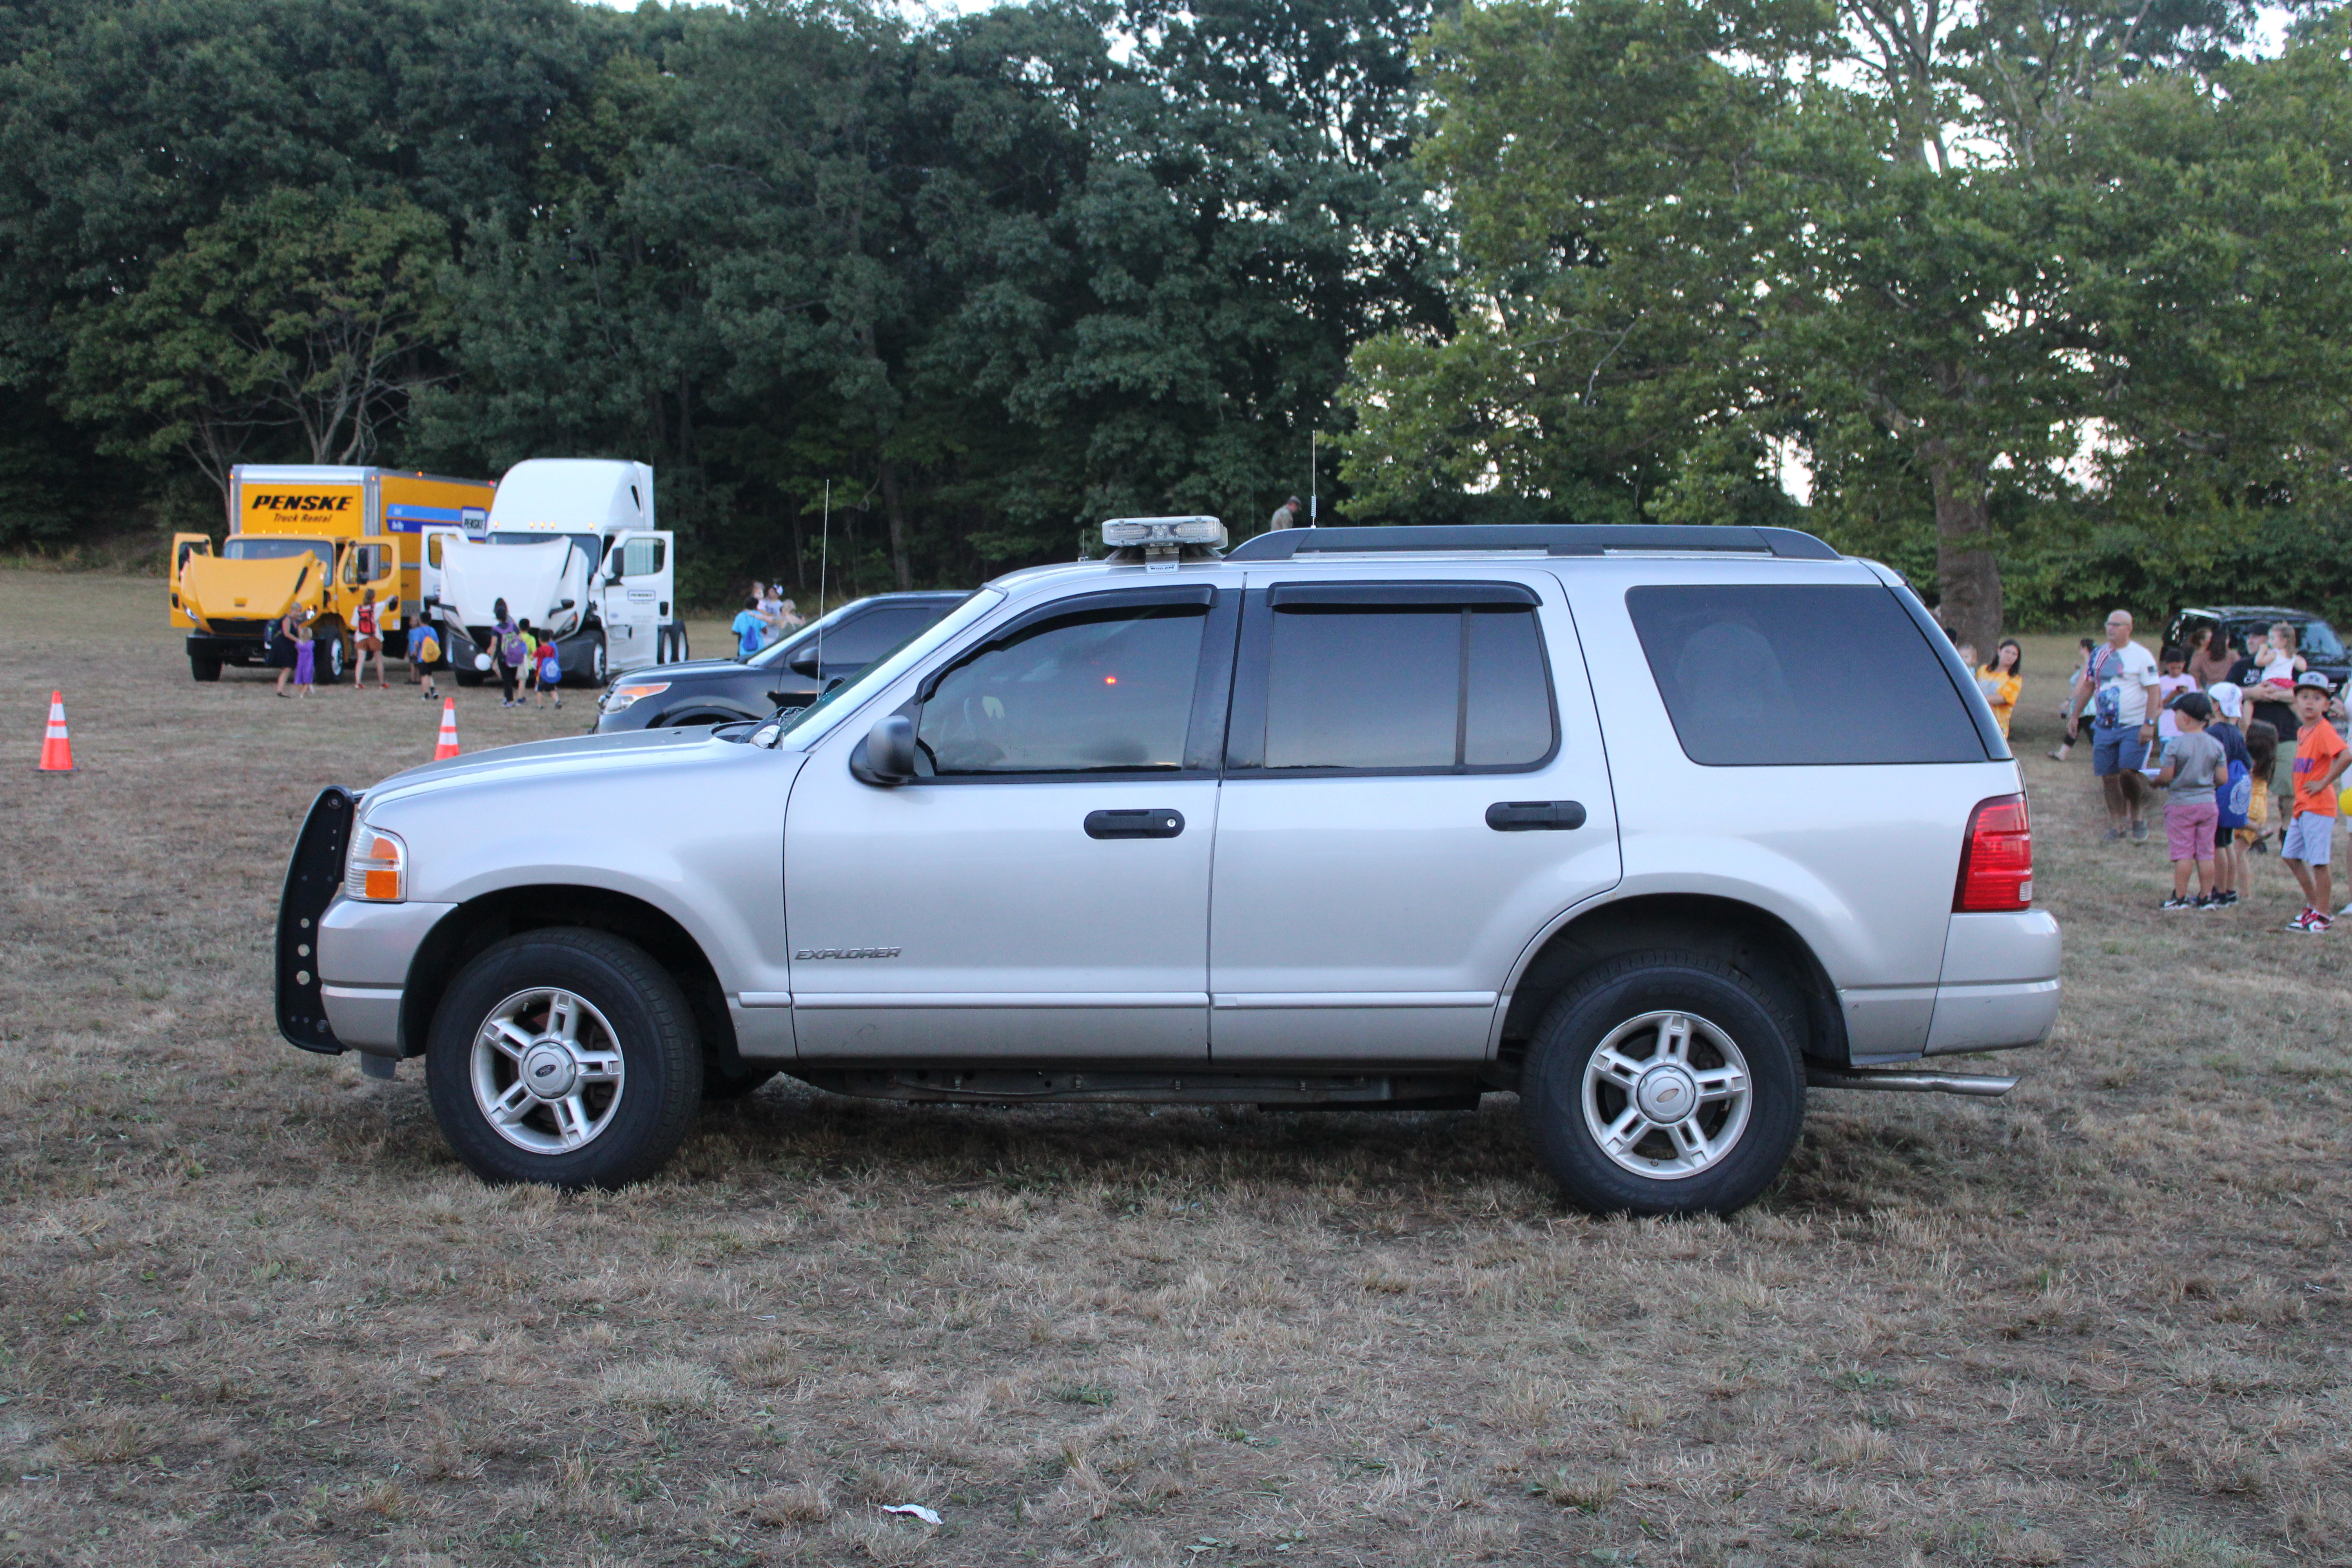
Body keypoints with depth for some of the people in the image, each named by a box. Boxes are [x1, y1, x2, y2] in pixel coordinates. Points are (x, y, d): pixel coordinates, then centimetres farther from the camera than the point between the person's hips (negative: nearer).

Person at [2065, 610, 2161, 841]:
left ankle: (2138, 817, 5)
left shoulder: (2142, 656, -5)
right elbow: (2088, 687, 21)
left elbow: (2153, 691, -10)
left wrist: (2149, 724, -18)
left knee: (2129, 772, -15)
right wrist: (2075, 716, 18)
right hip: (2104, 726, 5)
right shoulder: (2099, 655, 12)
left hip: (2134, 727, -5)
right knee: (2108, 776, 4)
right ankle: (2116, 824, 13)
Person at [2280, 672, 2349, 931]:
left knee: (2319, 861, -4)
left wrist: (2325, 782, -22)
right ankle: (2313, 904, 25)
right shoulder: (2302, 732, 12)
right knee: (2290, 855, 15)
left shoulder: (2324, 731, -15)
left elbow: (2347, 755, -30)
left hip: (2318, 806, -10)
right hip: (2302, 807, 10)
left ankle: (2323, 914, 5)